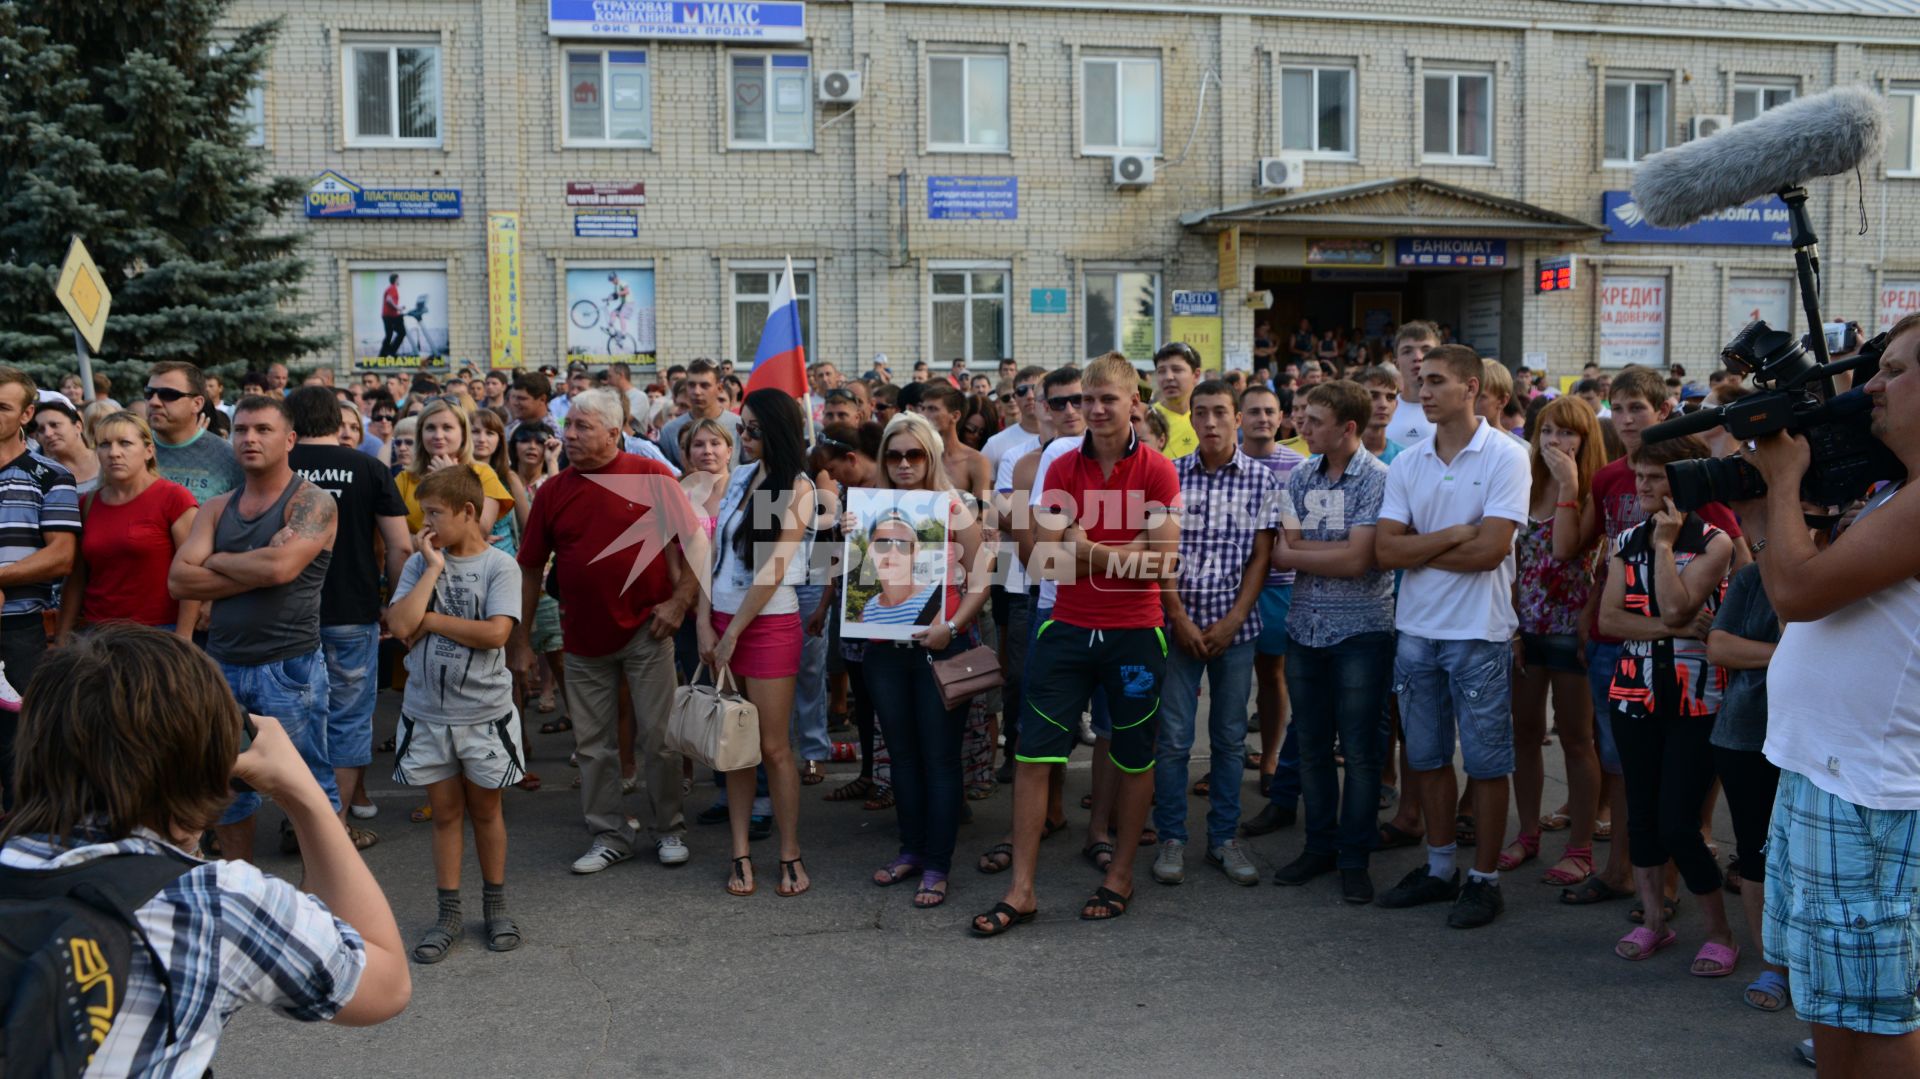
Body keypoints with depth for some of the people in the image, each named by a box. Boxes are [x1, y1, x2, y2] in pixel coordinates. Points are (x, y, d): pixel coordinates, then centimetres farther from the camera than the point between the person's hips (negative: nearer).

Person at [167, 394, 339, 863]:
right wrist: (255, 572, -13)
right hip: (223, 665, 6)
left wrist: (217, 562, -6)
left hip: (288, 667, -6)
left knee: (312, 787, 3)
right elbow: (179, 580, -2)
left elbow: (280, 566, -23)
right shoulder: (216, 508, 9)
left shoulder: (311, 503, -7)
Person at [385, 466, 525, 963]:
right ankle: (449, 913, 20)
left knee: (484, 810, 11)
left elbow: (495, 632, -21)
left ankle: (496, 904, 25)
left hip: (484, 712, -2)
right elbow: (400, 625, -14)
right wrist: (434, 567, -12)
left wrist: (431, 621, -12)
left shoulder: (499, 565, -8)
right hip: (428, 712, 2)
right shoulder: (419, 564, 0)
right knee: (445, 812, 11)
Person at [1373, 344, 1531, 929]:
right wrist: (1455, 535, -13)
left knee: (1486, 761, 4)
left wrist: (1419, 546, -8)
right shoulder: (1407, 463, 6)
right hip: (1416, 630, 5)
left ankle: (1485, 878, 16)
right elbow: (1386, 550, -3)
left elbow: (1489, 550, -17)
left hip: (1478, 632, -5)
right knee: (1427, 756, 13)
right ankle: (1440, 867, 27)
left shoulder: (1505, 457, -8)